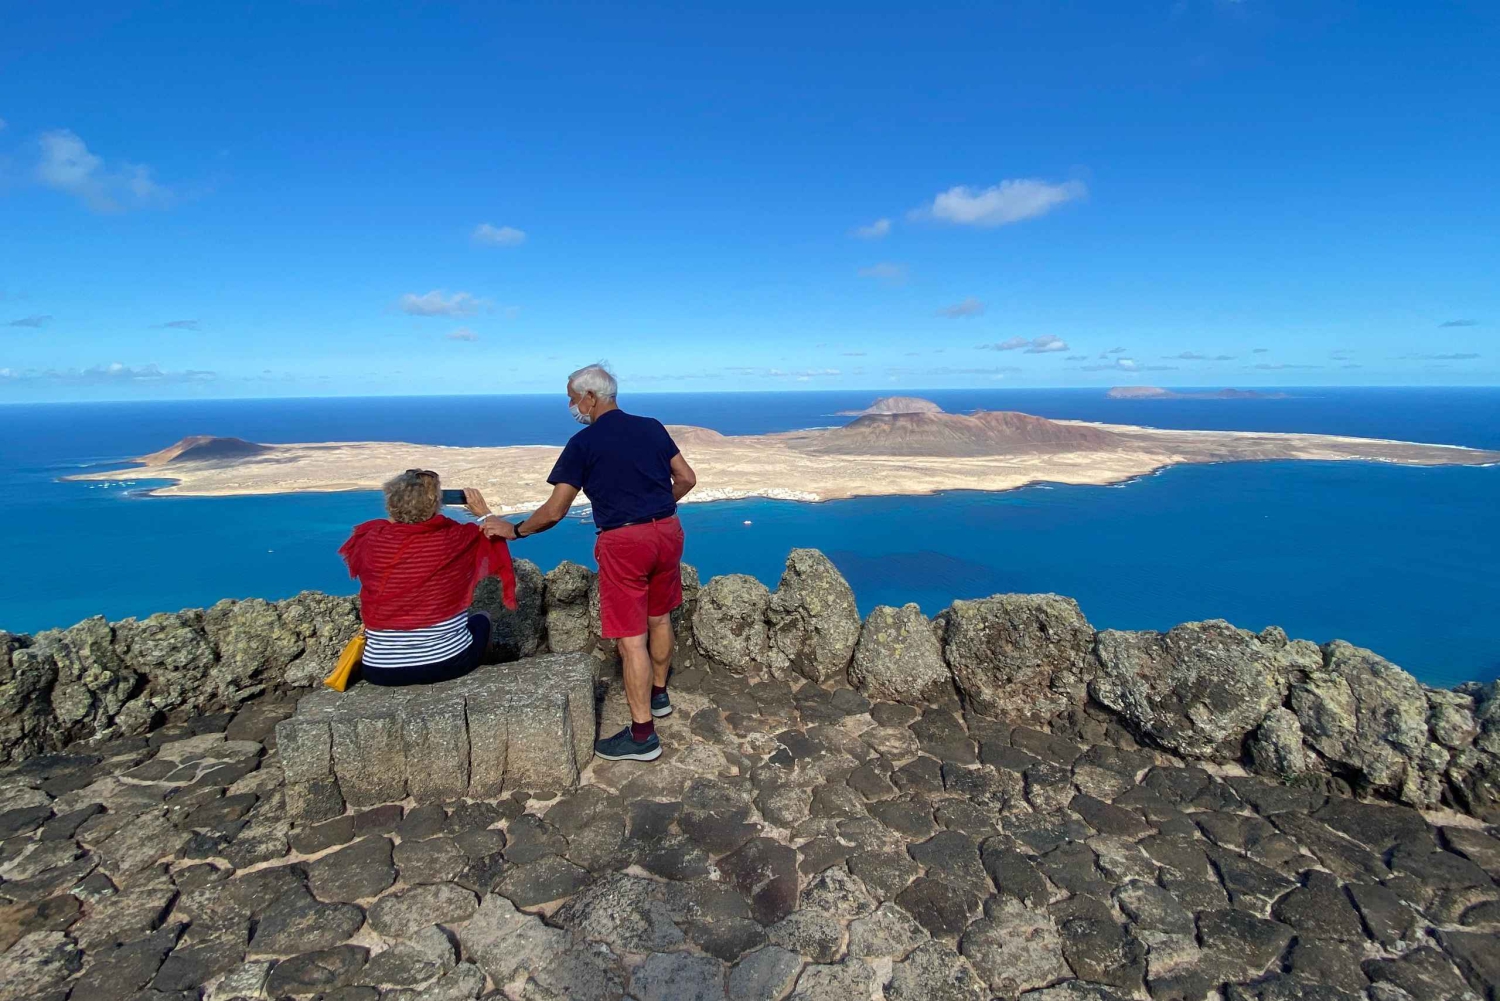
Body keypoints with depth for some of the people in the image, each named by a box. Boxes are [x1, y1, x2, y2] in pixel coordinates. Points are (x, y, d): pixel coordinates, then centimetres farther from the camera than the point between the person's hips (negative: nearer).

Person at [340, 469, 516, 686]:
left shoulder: (370, 541, -12)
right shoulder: (456, 539, -15)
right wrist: (484, 512, 22)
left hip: (381, 670, 2)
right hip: (448, 663, -2)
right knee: (481, 620, 30)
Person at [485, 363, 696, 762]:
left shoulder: (583, 444, -6)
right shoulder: (652, 427, 8)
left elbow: (554, 512, -6)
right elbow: (686, 479, 10)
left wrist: (514, 530, 10)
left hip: (623, 542, -6)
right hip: (667, 531, 6)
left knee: (631, 638, 1)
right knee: (659, 618, 22)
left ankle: (642, 734, 8)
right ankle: (658, 694, 40)